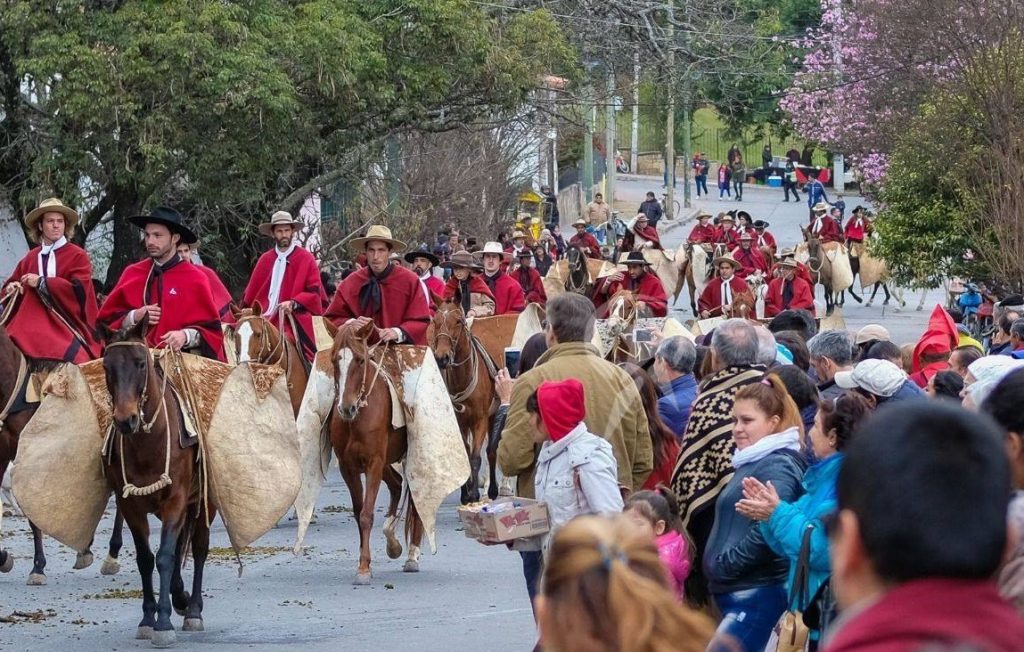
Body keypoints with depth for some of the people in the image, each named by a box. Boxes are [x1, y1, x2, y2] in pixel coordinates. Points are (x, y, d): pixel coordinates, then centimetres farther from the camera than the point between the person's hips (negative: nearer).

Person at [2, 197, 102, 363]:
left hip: (67, 329, -4)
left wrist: (41, 282, -10)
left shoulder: (77, 255, 2)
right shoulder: (31, 258, 15)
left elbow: (79, 289, -11)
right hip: (33, 328, 4)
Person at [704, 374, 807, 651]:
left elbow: (768, 532, -25)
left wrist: (722, 565, -16)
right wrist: (715, 563, 12)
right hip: (739, 594, 10)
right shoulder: (752, 463, 18)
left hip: (757, 595, -10)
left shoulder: (777, 466, -13)